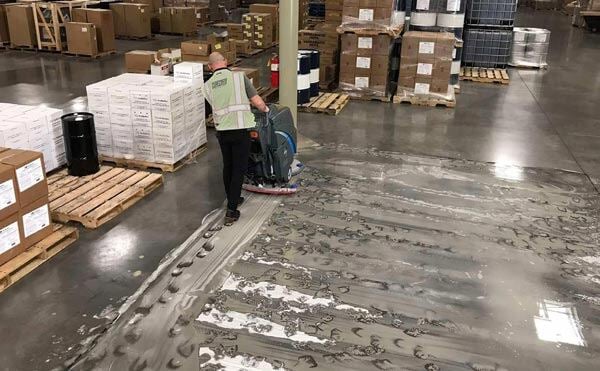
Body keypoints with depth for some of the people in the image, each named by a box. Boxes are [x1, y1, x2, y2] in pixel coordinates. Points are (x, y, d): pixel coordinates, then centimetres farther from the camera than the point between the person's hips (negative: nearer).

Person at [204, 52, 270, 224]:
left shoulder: (208, 85, 8)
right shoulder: (239, 76, -2)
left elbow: (215, 108, 11)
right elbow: (258, 102, -5)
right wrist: (265, 109, 16)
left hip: (222, 131, 4)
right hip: (240, 130, -4)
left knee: (227, 166, 21)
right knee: (239, 169, 2)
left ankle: (233, 199, 34)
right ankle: (231, 211, 1)